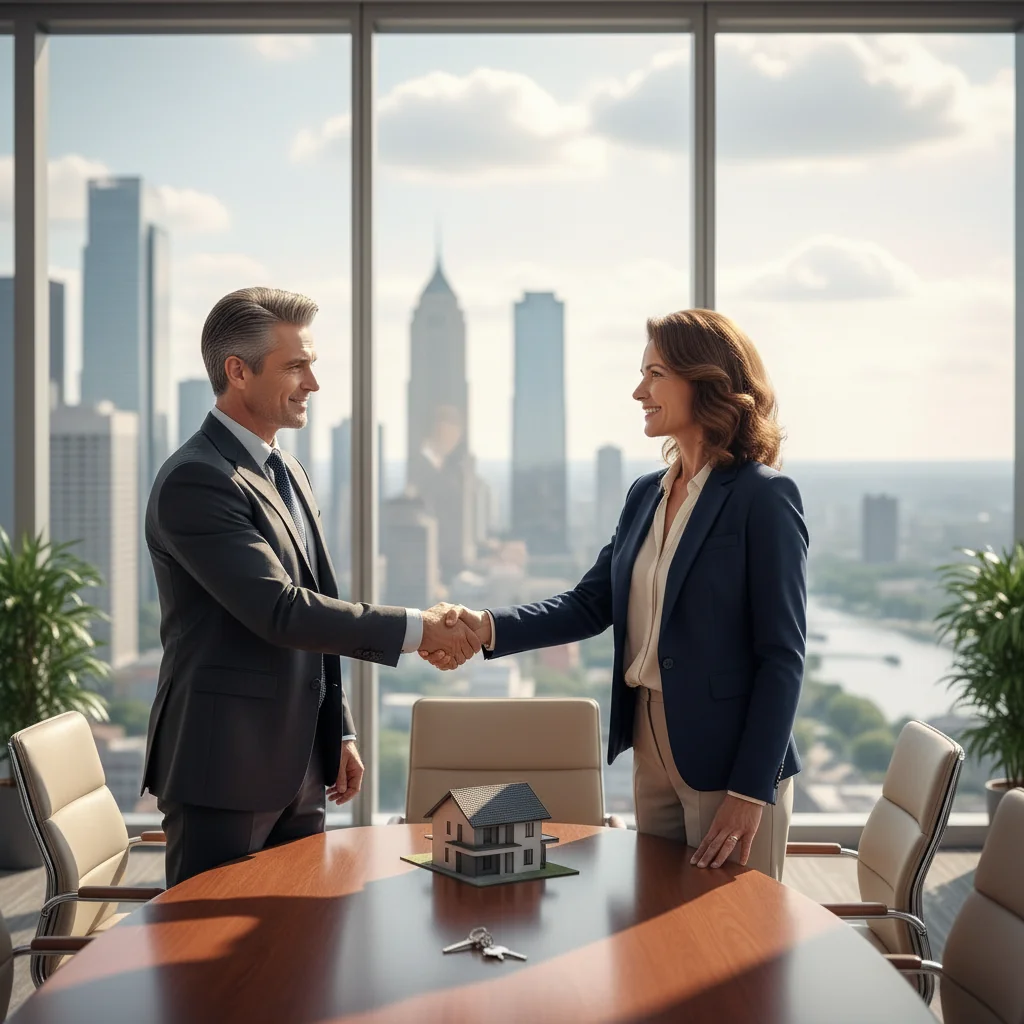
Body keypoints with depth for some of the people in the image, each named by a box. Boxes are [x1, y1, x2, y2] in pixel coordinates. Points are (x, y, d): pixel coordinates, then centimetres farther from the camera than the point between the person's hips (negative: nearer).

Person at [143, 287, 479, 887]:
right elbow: (280, 612, -23)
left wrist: (339, 733, 17)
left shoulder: (288, 473, 14)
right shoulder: (195, 481, -16)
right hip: (224, 771, -9)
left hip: (298, 769, 9)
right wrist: (417, 629, -21)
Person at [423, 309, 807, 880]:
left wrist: (751, 791, -18)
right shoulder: (647, 495, 11)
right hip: (653, 750, 7)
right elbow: (590, 605, 8)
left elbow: (782, 656, -14)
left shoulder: (763, 496, -12)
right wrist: (488, 629, -8)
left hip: (730, 758, -7)